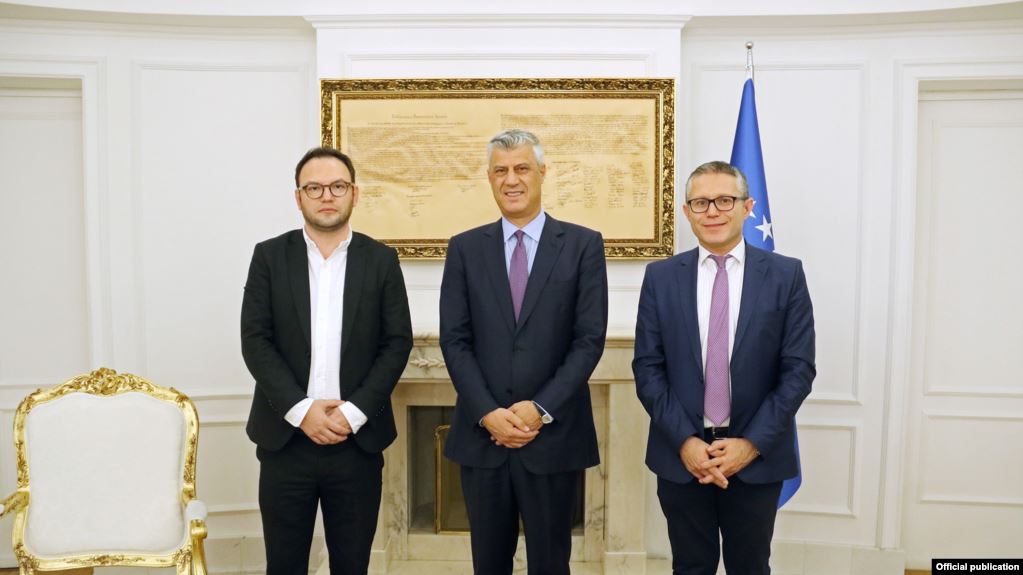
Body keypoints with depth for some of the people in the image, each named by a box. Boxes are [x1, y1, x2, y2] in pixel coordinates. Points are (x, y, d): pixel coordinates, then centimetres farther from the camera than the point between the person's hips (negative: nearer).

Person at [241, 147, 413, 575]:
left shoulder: (381, 259, 3)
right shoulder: (269, 256, 3)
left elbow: (397, 342, -1)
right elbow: (254, 341, -3)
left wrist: (355, 412, -11)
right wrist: (300, 409, -13)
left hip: (358, 439, 0)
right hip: (286, 437, 0)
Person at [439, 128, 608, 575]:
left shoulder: (582, 245, 0)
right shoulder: (465, 248, 4)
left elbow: (590, 339, -6)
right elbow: (454, 340, 0)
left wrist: (541, 409, -13)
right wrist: (487, 413, -11)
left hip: (554, 434, -1)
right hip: (482, 434, 2)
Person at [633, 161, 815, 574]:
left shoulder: (786, 275, -2)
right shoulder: (660, 277, 0)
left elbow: (799, 369, -5)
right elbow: (648, 368, -2)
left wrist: (752, 444, -11)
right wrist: (685, 441, -11)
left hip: (757, 455, 0)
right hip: (681, 455, 1)